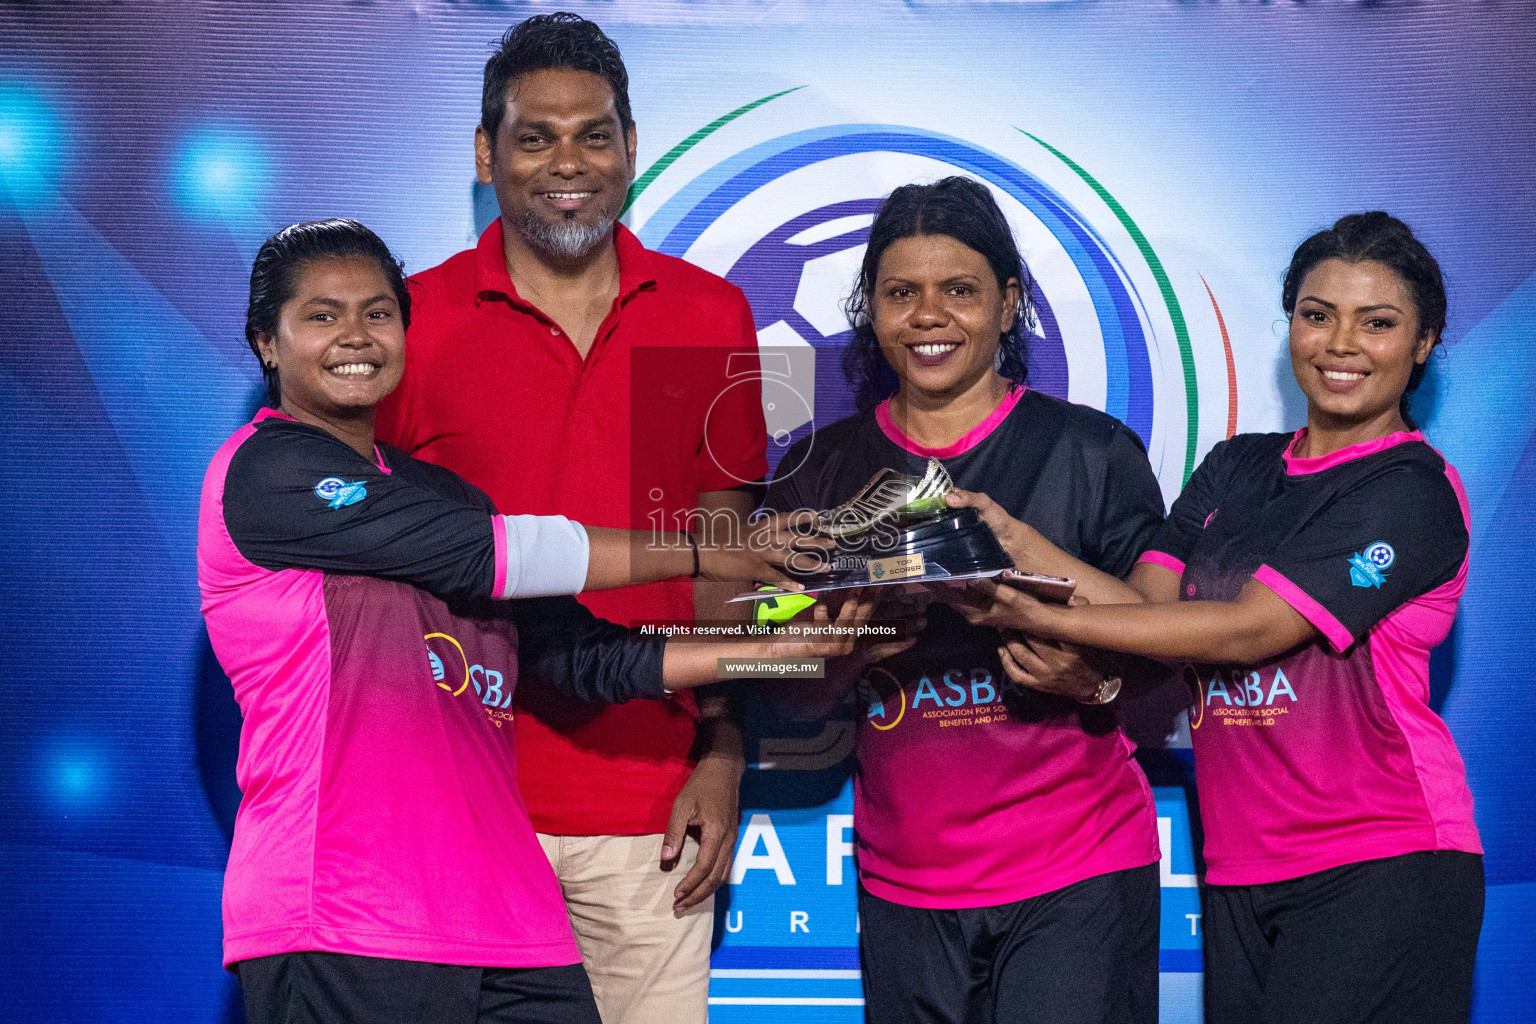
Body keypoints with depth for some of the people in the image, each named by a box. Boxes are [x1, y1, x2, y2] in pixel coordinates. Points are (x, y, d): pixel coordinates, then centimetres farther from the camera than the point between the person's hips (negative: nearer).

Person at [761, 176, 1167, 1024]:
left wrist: (1098, 680, -20)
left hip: (1078, 876, -2)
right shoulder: (824, 467, 6)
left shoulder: (1093, 452, -1)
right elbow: (787, 693, 7)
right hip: (904, 883, 3)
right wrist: (849, 649, -15)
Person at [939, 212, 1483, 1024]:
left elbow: (1249, 629, -15)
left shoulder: (1412, 492, -7)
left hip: (1379, 865, -6)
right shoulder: (1235, 469, 16)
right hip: (1239, 866, 6)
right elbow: (1148, 604, 4)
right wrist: (1012, 540, -13)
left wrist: (1044, 620, -19)